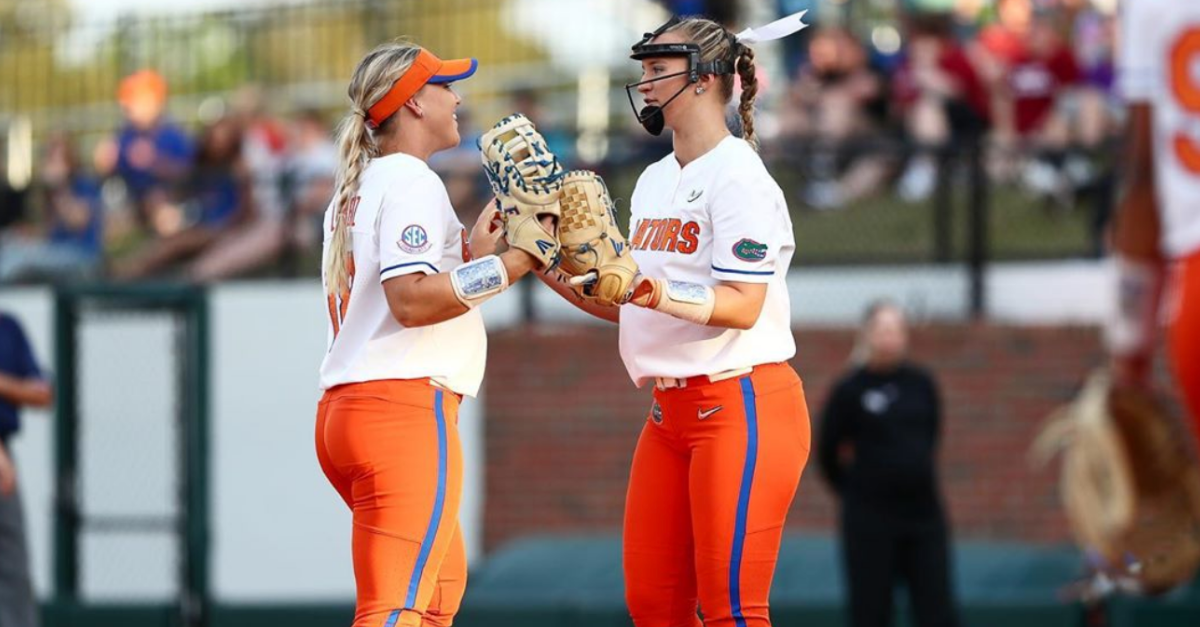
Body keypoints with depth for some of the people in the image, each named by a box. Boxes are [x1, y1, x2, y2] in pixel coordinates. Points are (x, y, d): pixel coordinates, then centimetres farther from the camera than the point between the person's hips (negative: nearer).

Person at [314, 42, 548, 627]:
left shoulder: (353, 193, 21)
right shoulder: (411, 180, -7)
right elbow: (411, 299, -19)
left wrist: (472, 249, 18)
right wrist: (511, 262, -19)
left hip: (342, 409, 10)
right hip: (405, 407, -10)